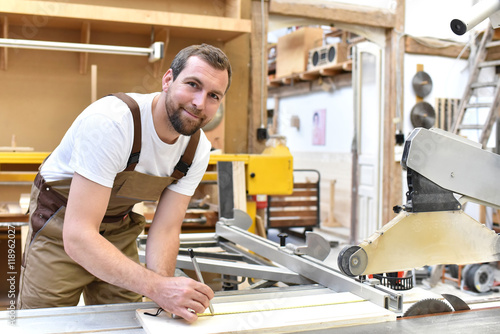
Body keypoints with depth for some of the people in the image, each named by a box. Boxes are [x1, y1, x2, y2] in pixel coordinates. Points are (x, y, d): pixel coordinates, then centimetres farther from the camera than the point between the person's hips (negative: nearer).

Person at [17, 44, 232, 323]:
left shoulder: (198, 149, -14)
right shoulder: (110, 121, -35)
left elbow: (166, 229, -12)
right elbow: (78, 236, -38)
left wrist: (165, 294, -30)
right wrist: (157, 287, -46)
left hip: (120, 229, 5)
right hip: (61, 226, -5)